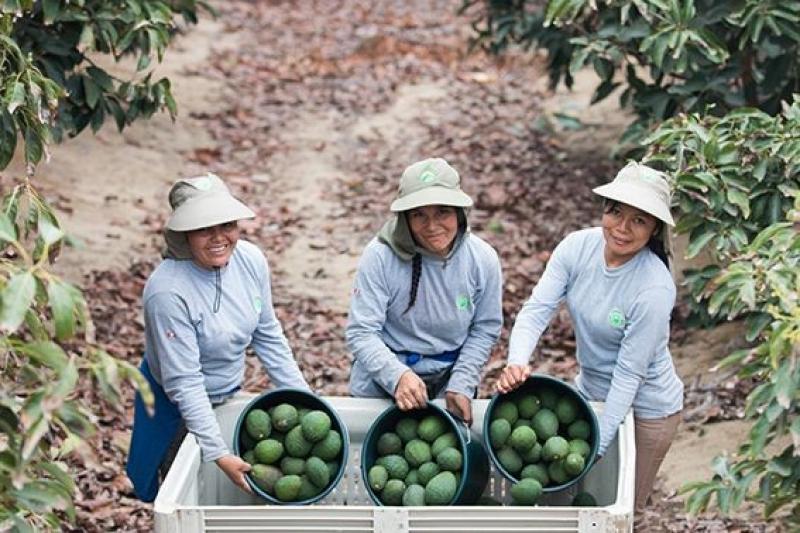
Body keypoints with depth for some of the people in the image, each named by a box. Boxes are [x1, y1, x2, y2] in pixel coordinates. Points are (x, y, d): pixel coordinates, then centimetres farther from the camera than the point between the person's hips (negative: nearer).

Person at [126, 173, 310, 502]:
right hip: (176, 405, -6)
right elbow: (183, 383, -28)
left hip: (229, 394, 6)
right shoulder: (168, 291, -32)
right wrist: (218, 454, -29)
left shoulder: (250, 260, -14)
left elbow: (268, 336, 0)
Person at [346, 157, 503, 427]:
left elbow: (485, 330, -2)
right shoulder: (380, 256, -22)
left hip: (448, 379, 2)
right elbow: (361, 332, -22)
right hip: (381, 382, -2)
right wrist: (397, 376, -37)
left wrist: (461, 386, -11)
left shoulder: (482, 258, -13)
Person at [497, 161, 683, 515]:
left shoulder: (654, 289, -29)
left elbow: (629, 375, -25)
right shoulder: (578, 247, -14)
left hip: (643, 408, -5)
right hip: (590, 390, 5)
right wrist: (517, 362, -38)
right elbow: (537, 309, -18)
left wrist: (597, 448, -24)